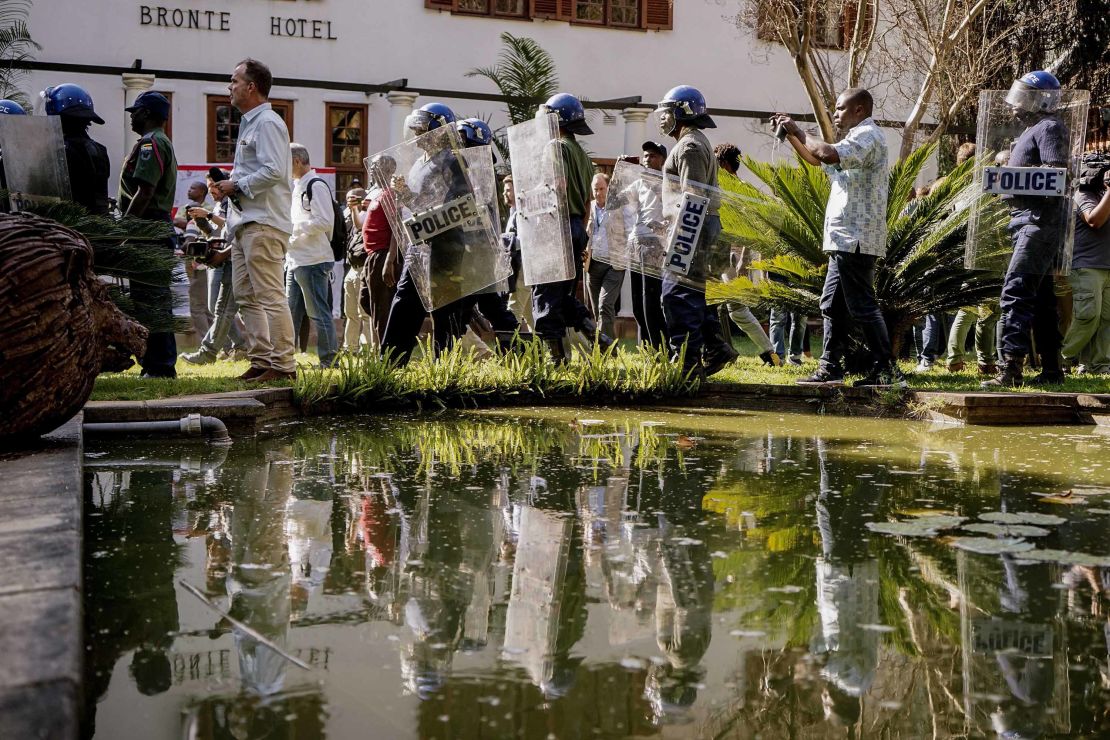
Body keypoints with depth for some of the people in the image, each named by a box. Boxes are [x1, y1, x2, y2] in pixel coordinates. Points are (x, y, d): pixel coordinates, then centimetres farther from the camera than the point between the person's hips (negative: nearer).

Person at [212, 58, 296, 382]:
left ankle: (283, 364, -9)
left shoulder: (267, 123, -10)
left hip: (264, 223, -11)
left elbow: (273, 171, -21)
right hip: (245, 222, 11)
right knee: (247, 297, 11)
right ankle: (260, 360, 15)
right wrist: (231, 185, 12)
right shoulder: (249, 124, 22)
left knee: (269, 295, -11)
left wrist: (237, 186, -12)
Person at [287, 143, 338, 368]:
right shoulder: (297, 187, 19)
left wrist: (294, 227, -14)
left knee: (319, 312, -5)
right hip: (295, 261, 10)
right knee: (290, 311, 12)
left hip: (313, 261, -10)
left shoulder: (316, 185, -10)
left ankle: (329, 361, 0)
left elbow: (325, 222, -18)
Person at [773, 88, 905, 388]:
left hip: (856, 239, -11)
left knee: (862, 305, -10)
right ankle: (831, 368, 16)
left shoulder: (868, 135, -11)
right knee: (832, 304, 12)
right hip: (846, 240, 11)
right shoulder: (859, 138, 24)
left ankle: (888, 371, -7)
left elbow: (828, 154, -29)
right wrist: (790, 134, 20)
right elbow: (816, 158, 33)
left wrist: (798, 131, -14)